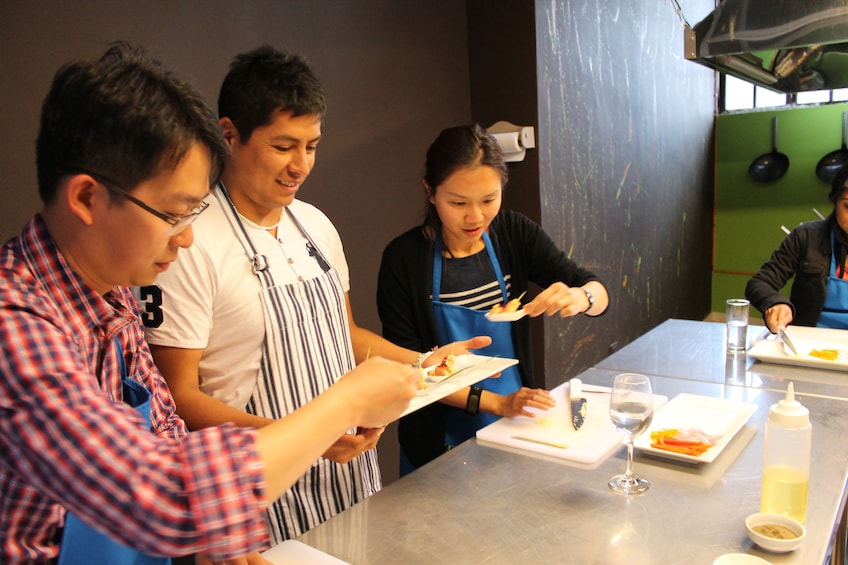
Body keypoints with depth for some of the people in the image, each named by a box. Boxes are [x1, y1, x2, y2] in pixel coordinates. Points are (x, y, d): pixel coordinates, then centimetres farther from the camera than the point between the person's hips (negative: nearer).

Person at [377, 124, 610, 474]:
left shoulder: (515, 234, -7)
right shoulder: (404, 259, -17)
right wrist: (493, 403, -24)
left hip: (516, 429, 3)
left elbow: (600, 294, -7)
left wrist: (578, 297, -31)